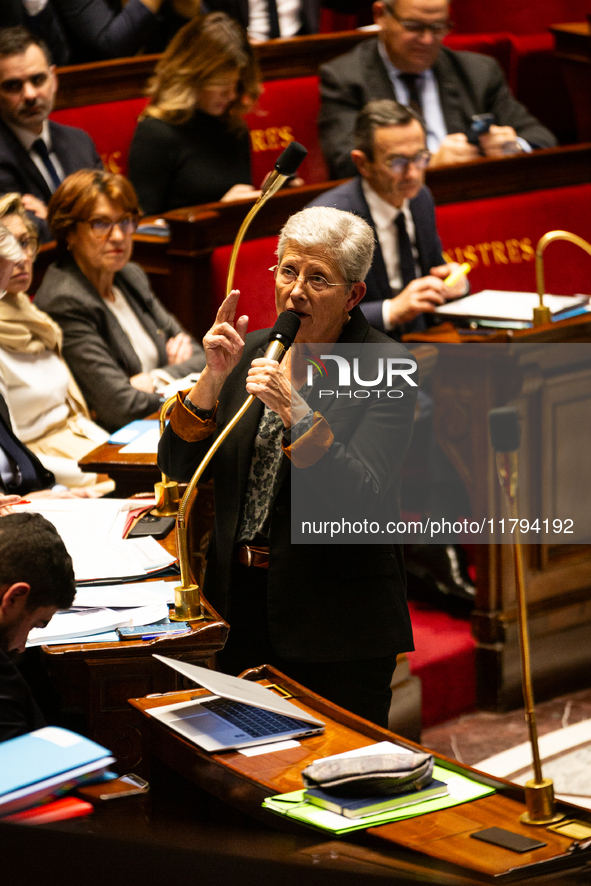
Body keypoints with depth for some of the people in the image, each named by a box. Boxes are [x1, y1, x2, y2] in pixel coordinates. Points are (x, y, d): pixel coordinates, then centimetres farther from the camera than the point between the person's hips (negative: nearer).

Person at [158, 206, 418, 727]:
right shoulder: (252, 352, 7)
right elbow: (178, 468, 4)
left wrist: (294, 410, -29)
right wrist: (214, 378, -9)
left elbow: (366, 500, -20)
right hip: (242, 612, 5)